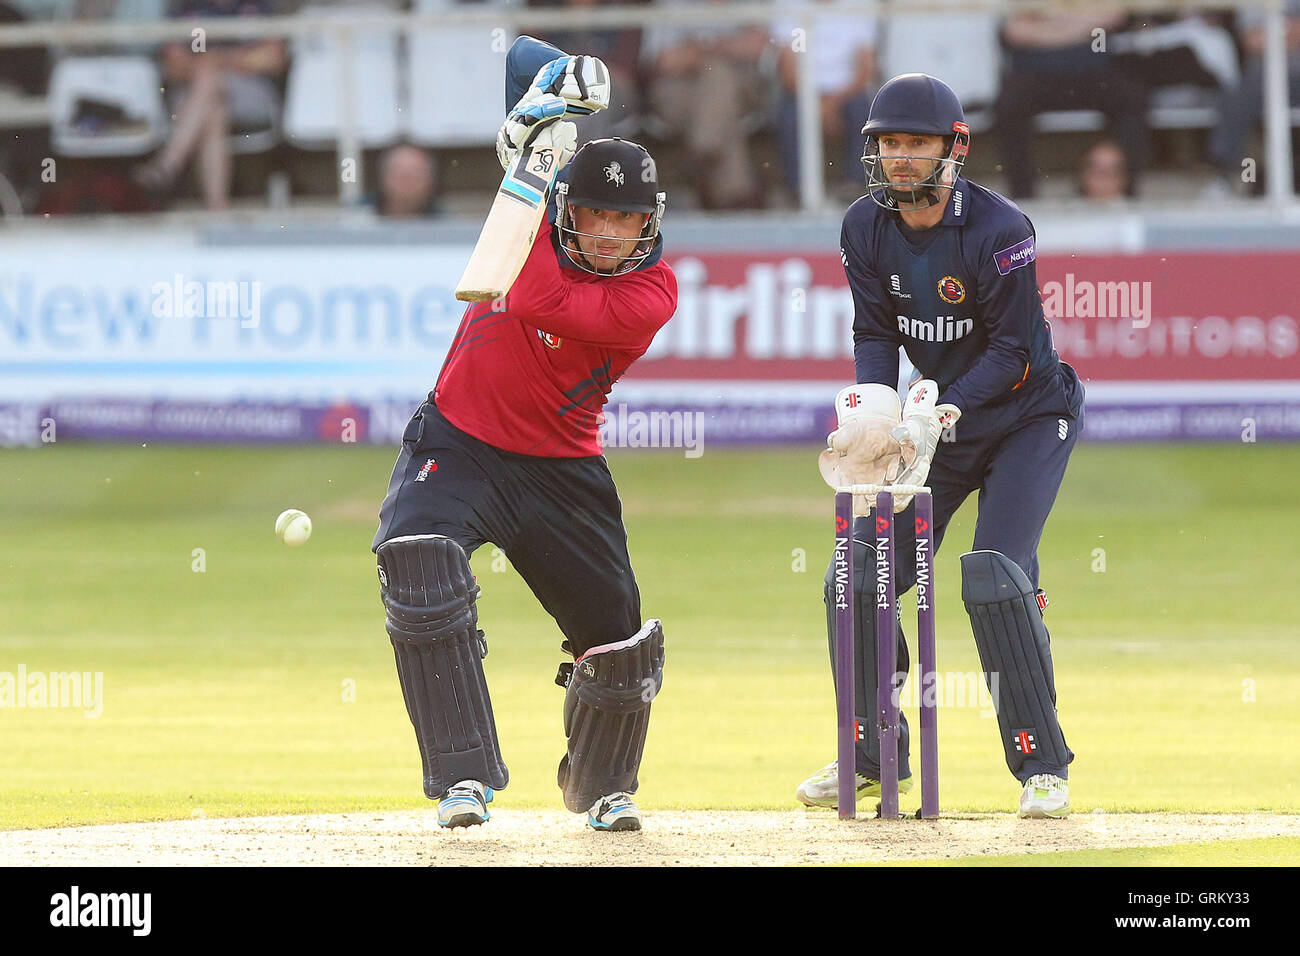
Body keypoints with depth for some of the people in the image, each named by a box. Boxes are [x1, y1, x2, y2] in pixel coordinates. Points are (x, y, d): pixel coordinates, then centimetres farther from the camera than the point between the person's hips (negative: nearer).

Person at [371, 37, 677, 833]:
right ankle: (465, 776, -28)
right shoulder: (550, 219, -6)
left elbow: (539, 304, -35)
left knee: (618, 641, 3)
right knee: (418, 560, -28)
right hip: (458, 440, 1)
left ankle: (603, 785, 36)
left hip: (559, 468, -1)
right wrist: (546, 107, -20)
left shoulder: (652, 294, -19)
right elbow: (529, 59, 3)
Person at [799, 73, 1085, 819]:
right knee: (859, 574, -1)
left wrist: (945, 409, -33)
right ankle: (876, 757, 16)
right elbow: (874, 334, -2)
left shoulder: (999, 230, -23)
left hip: (1027, 418, -6)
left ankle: (1043, 764, -11)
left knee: (995, 575, -22)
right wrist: (876, 407, -21)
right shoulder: (866, 228, -6)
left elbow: (1014, 351, -22)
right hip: (942, 419, 6)